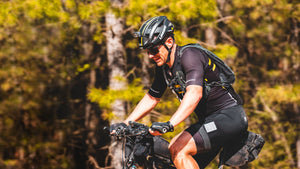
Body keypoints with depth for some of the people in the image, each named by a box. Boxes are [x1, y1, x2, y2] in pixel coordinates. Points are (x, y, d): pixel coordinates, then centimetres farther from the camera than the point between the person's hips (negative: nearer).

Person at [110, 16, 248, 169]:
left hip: (230, 116, -9)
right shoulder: (163, 67, 8)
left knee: (178, 150, -23)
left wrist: (169, 124, -47)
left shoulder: (189, 55, -20)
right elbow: (151, 99, 19)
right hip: (210, 120, 9)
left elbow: (194, 94, -35)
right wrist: (124, 124, 9)